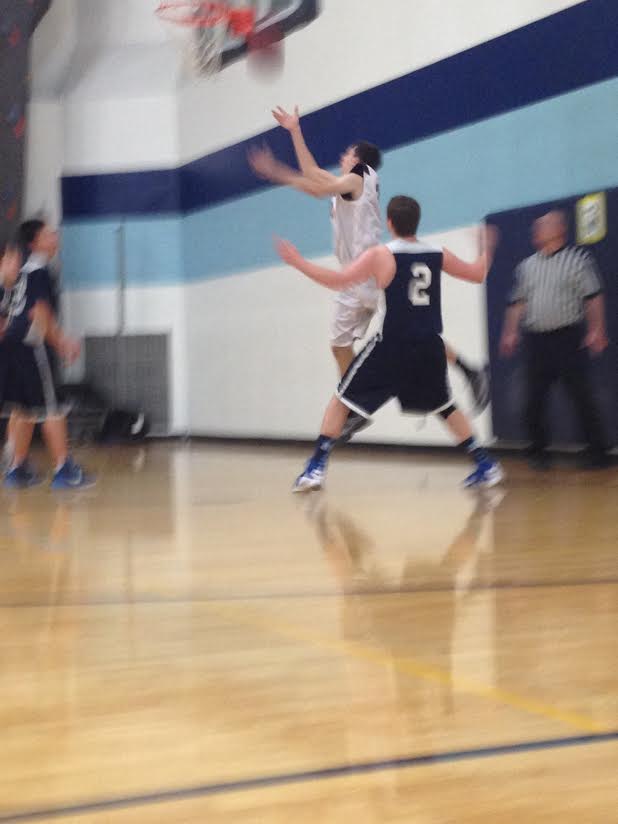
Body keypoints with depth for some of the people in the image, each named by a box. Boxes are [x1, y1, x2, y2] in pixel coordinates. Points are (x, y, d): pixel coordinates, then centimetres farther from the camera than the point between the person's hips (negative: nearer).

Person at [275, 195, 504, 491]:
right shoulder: (438, 255, 6)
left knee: (342, 400, 8)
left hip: (392, 346, -4)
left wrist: (297, 262, -3)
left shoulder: (380, 255, -7)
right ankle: (486, 466, 20)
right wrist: (487, 249, 39)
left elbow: (338, 281, -13)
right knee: (445, 407, 24)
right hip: (429, 347, 4)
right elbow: (478, 274, 19)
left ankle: (316, 468, -2)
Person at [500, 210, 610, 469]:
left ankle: (597, 451, 5)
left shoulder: (579, 259, -1)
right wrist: (511, 332, 8)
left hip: (569, 338, -4)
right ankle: (538, 451, 16)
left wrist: (596, 330, -11)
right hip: (536, 339, 4)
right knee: (534, 399, 4)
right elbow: (518, 302, 15)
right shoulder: (526, 267, 13)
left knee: (582, 396, -4)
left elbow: (593, 297, -4)